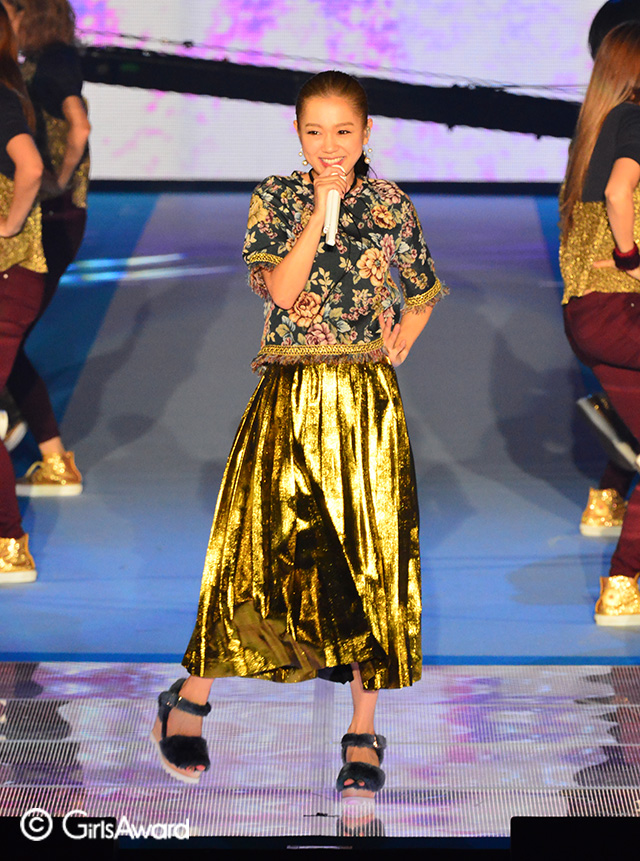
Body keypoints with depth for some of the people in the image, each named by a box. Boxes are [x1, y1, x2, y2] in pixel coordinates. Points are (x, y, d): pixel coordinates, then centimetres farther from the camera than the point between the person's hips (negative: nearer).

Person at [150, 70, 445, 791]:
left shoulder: (391, 205, 6)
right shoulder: (276, 198, 2)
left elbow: (423, 293, 20)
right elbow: (281, 290, -11)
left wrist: (398, 347, 5)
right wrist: (321, 211, -14)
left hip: (366, 403, 1)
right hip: (287, 398, -1)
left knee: (370, 556, 1)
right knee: (254, 547, -2)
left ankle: (363, 733, 11)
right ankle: (190, 700, 17)